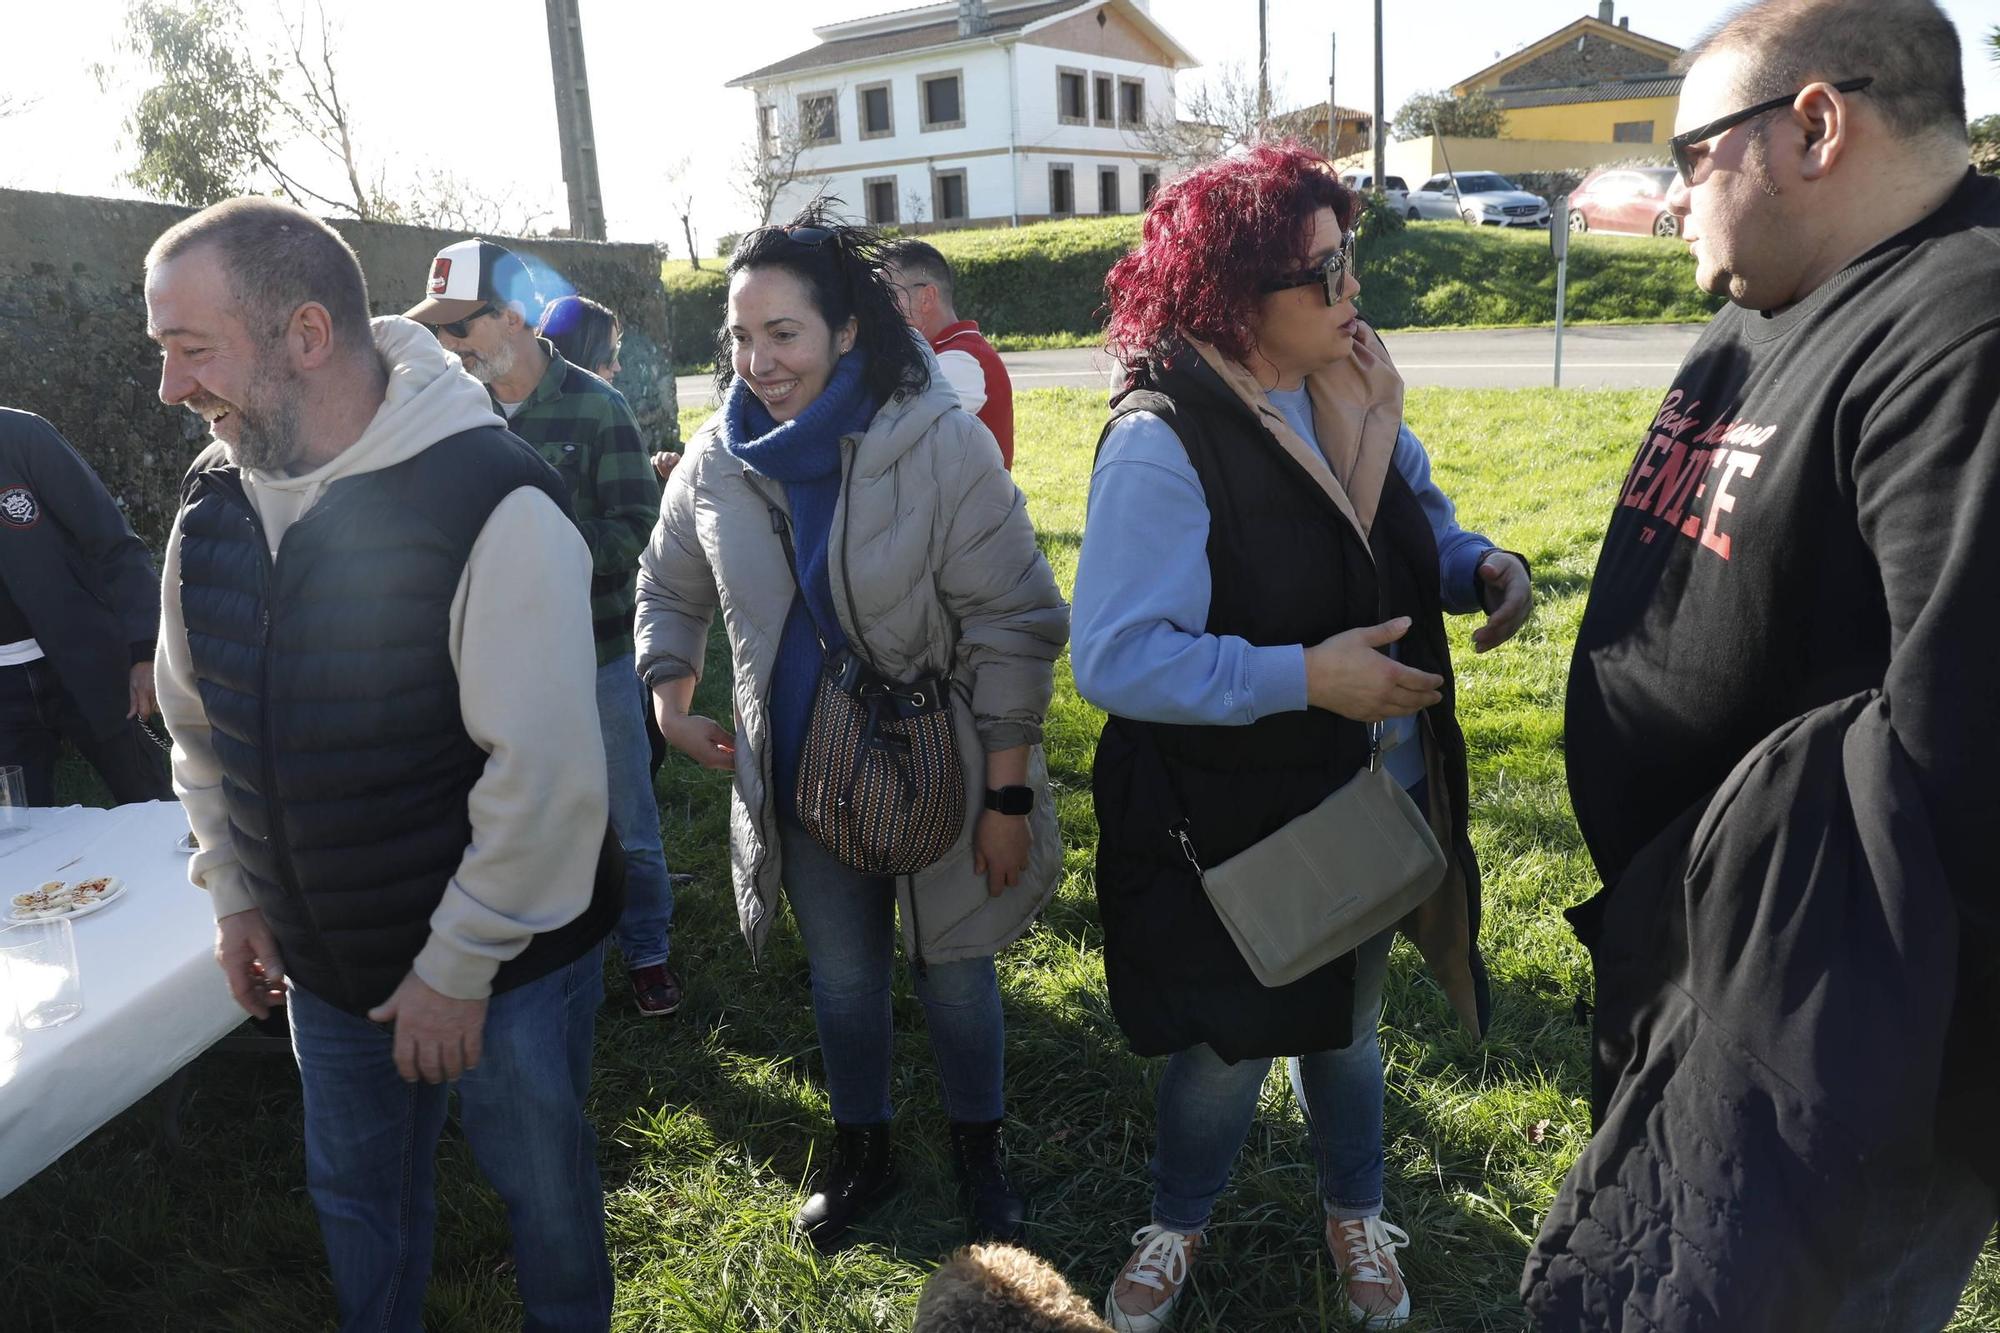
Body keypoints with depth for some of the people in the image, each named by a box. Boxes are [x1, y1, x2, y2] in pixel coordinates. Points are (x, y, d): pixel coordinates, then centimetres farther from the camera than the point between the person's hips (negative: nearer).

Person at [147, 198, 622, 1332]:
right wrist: (235, 897, 13)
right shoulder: (214, 501, -2)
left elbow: (544, 772, -25)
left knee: (545, 1191, 16)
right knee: (358, 1195, 24)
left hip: (505, 969, -5)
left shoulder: (493, 503, -25)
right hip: (326, 965, 6)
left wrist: (457, 966, -18)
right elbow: (199, 722, 12)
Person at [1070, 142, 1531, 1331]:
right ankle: (1179, 1226, 46)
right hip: (1237, 821, -6)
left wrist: (1481, 565, -10)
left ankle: (1355, 1213, 52)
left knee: (1349, 1017, 25)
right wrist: (1306, 677, -31)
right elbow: (1115, 658, -29)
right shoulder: (1163, 440, -25)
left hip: (1373, 796, 6)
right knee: (1229, 1042, 15)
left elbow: (1419, 519, 12)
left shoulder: (1350, 389, -2)